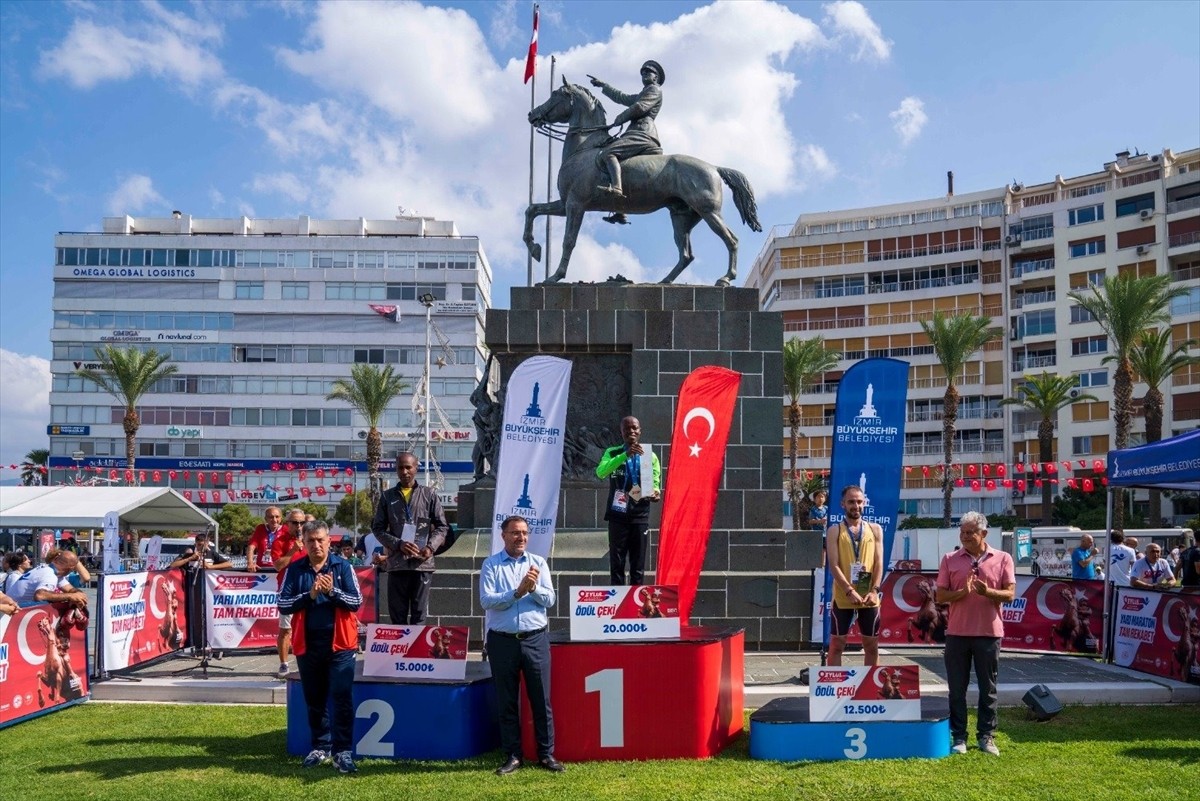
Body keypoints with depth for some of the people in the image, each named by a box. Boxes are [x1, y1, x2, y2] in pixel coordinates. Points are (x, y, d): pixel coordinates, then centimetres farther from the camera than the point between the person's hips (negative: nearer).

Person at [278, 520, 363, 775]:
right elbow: (282, 604, -2)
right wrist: (309, 595, -17)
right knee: (314, 700, 13)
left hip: (339, 642, -2)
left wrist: (332, 591, -21)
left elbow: (357, 601, -5)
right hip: (307, 644, 3)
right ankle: (320, 747, 25)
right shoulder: (295, 569, 4)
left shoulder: (343, 566, -1)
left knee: (342, 698, -7)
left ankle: (342, 751, -3)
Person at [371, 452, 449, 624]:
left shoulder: (429, 495, 6)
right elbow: (378, 528, 7)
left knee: (419, 615, 0)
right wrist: (399, 544, -9)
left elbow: (442, 526, 7)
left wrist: (430, 547, -11)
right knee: (397, 615, 6)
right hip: (396, 564, 2)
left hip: (422, 564, -1)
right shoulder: (387, 496, 10)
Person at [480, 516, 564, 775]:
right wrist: (517, 592, -18)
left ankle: (546, 754, 14)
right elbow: (486, 600, -9)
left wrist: (534, 587, -18)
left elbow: (549, 600, 1)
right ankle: (513, 756, 17)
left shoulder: (538, 563, 8)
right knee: (507, 702, 7)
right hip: (502, 640, -1)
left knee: (541, 699, 4)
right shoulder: (490, 565, 2)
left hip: (536, 639, 1)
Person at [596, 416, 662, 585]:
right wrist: (625, 455, -27)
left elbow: (655, 483, 3)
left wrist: (655, 493, -22)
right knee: (616, 565, 2)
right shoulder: (612, 453, 2)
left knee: (638, 567, 4)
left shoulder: (650, 456, 7)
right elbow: (600, 472, -17)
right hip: (618, 516, -1)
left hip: (640, 517, 1)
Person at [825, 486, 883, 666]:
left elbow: (879, 563, 3)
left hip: (869, 598, 3)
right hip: (843, 597, -2)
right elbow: (833, 565, -7)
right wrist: (849, 591, -18)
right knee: (837, 644, 3)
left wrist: (874, 591, -10)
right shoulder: (834, 531, 1)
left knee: (872, 645, 9)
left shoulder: (875, 530, 9)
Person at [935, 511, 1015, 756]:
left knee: (988, 688, 8)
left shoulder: (1002, 559, 2)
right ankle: (959, 737, 13)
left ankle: (986, 736, 18)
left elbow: (1009, 595, -1)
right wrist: (962, 592, -18)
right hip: (957, 633, 1)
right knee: (957, 688, 5)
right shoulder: (950, 559, 3)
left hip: (989, 632, 0)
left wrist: (988, 592, -20)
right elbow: (940, 596, 1)